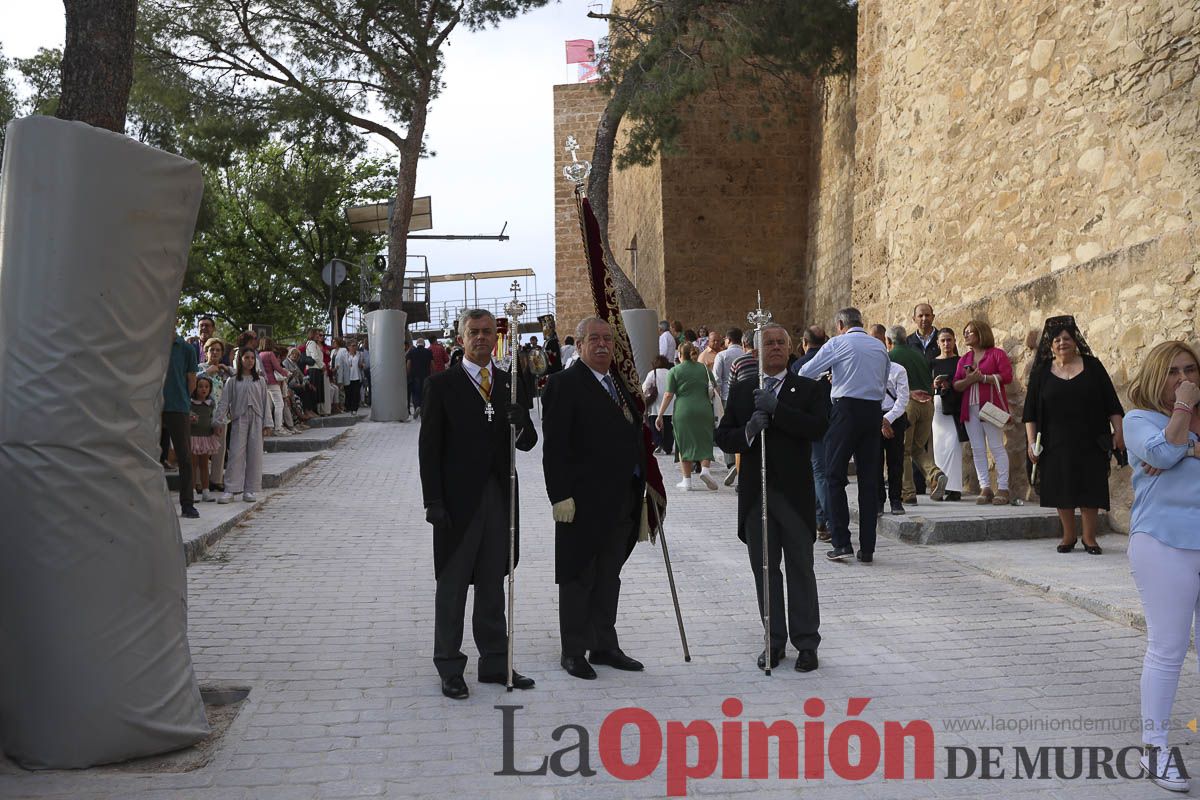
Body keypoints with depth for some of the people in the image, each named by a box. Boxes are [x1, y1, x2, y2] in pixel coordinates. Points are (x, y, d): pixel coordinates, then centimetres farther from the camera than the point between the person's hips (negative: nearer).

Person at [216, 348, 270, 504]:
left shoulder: (260, 381, 11)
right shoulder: (233, 382, 6)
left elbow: (265, 402, 10)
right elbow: (224, 402, 2)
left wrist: (266, 423, 4)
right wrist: (219, 421, -8)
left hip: (256, 421, 2)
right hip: (239, 420, -2)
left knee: (254, 454, 1)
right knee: (236, 453, -6)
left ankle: (251, 490, 7)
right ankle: (231, 490, -5)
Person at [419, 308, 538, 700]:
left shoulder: (511, 384, 9)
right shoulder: (441, 384, -4)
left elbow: (527, 443, 7)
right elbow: (429, 447, -6)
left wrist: (521, 422, -16)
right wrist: (433, 501, -13)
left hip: (499, 497, 4)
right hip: (458, 500, -4)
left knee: (493, 584, 14)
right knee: (452, 586, 5)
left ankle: (495, 663, 24)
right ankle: (449, 668, 15)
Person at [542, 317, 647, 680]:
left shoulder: (621, 384, 14)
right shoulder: (564, 384, -10)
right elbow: (555, 446, -15)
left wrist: (641, 486, 14)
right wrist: (561, 496, -20)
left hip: (622, 500, 7)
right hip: (584, 501, -7)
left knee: (609, 576, 15)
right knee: (579, 578, 3)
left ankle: (604, 646, 26)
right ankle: (574, 652, 14)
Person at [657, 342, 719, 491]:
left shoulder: (674, 371, 0)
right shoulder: (704, 369, 9)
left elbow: (668, 395, -5)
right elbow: (715, 389, 13)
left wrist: (660, 415, -2)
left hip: (683, 411, -2)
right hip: (704, 410, 2)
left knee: (684, 445, 6)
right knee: (705, 441, 11)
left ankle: (687, 480, 7)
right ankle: (705, 469, -12)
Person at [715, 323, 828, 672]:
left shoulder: (807, 389, 2)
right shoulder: (741, 391, 10)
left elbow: (819, 427, -15)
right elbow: (723, 437, 4)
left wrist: (776, 409, -20)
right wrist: (748, 432, -16)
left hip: (795, 493, -3)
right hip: (755, 495, 3)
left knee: (800, 570, 3)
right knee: (764, 570, 9)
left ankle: (806, 643, 11)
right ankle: (775, 640, 19)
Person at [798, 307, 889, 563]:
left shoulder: (838, 343, -1)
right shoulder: (880, 346, 15)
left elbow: (805, 373, 1)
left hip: (847, 408, -5)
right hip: (874, 412, 5)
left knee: (835, 477, 2)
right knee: (869, 480, 6)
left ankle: (842, 543, -5)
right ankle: (867, 548, 7)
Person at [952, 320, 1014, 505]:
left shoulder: (996, 354, 2)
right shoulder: (964, 360, 19)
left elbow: (1007, 376, -10)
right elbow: (956, 385, 11)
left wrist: (983, 377, -12)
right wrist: (969, 380, -9)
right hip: (970, 408, 6)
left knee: (996, 447, -7)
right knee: (977, 450, 3)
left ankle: (1003, 489, -5)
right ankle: (985, 488, 6)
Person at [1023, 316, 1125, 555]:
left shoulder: (1092, 366, 5)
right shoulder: (1041, 372, 6)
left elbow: (1112, 404, 5)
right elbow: (1030, 412, 6)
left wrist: (1118, 431, -1)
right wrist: (1031, 441, 0)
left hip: (1090, 443, -1)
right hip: (1056, 444, 1)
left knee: (1090, 490, -1)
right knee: (1061, 490, 4)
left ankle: (1089, 537, 10)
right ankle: (1068, 536, 17)